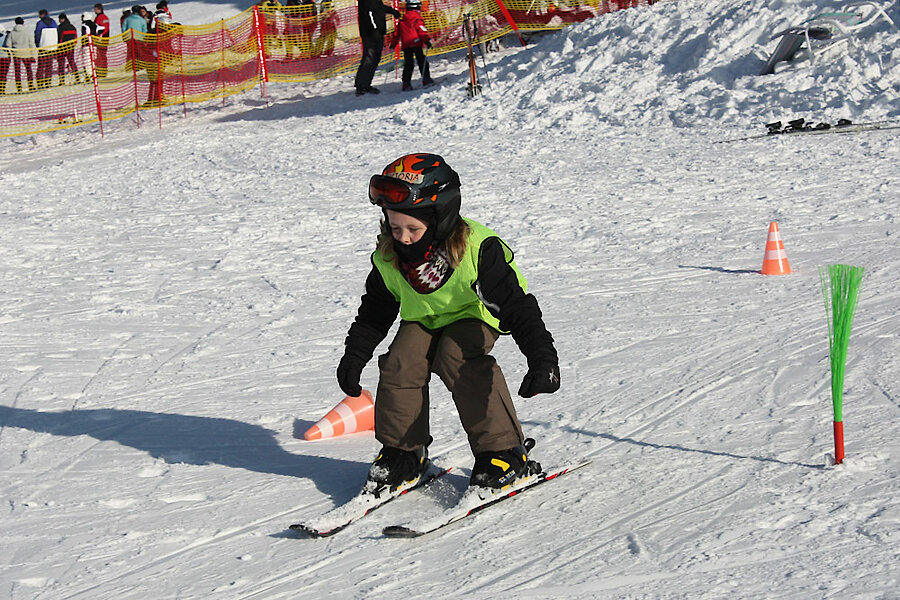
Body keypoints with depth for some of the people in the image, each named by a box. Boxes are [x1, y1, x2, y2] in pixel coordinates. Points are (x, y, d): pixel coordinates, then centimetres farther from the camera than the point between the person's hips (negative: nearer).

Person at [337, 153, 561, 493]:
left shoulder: (476, 250, -32)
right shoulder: (388, 258, -15)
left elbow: (515, 305, -32)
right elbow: (375, 311, 5)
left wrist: (542, 358, -40)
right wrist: (354, 355, 2)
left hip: (471, 316, -5)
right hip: (422, 320, 5)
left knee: (455, 359, -31)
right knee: (401, 361, -21)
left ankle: (505, 453, -22)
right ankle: (402, 453, -2)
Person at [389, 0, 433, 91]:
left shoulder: (402, 20, 16)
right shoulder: (417, 18, -2)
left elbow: (396, 33, 21)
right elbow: (422, 31, -13)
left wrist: (393, 44, 28)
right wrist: (427, 41, -16)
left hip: (405, 45, 5)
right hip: (416, 43, -5)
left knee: (408, 64, 6)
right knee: (422, 61, 1)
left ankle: (406, 83, -2)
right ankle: (426, 79, -3)